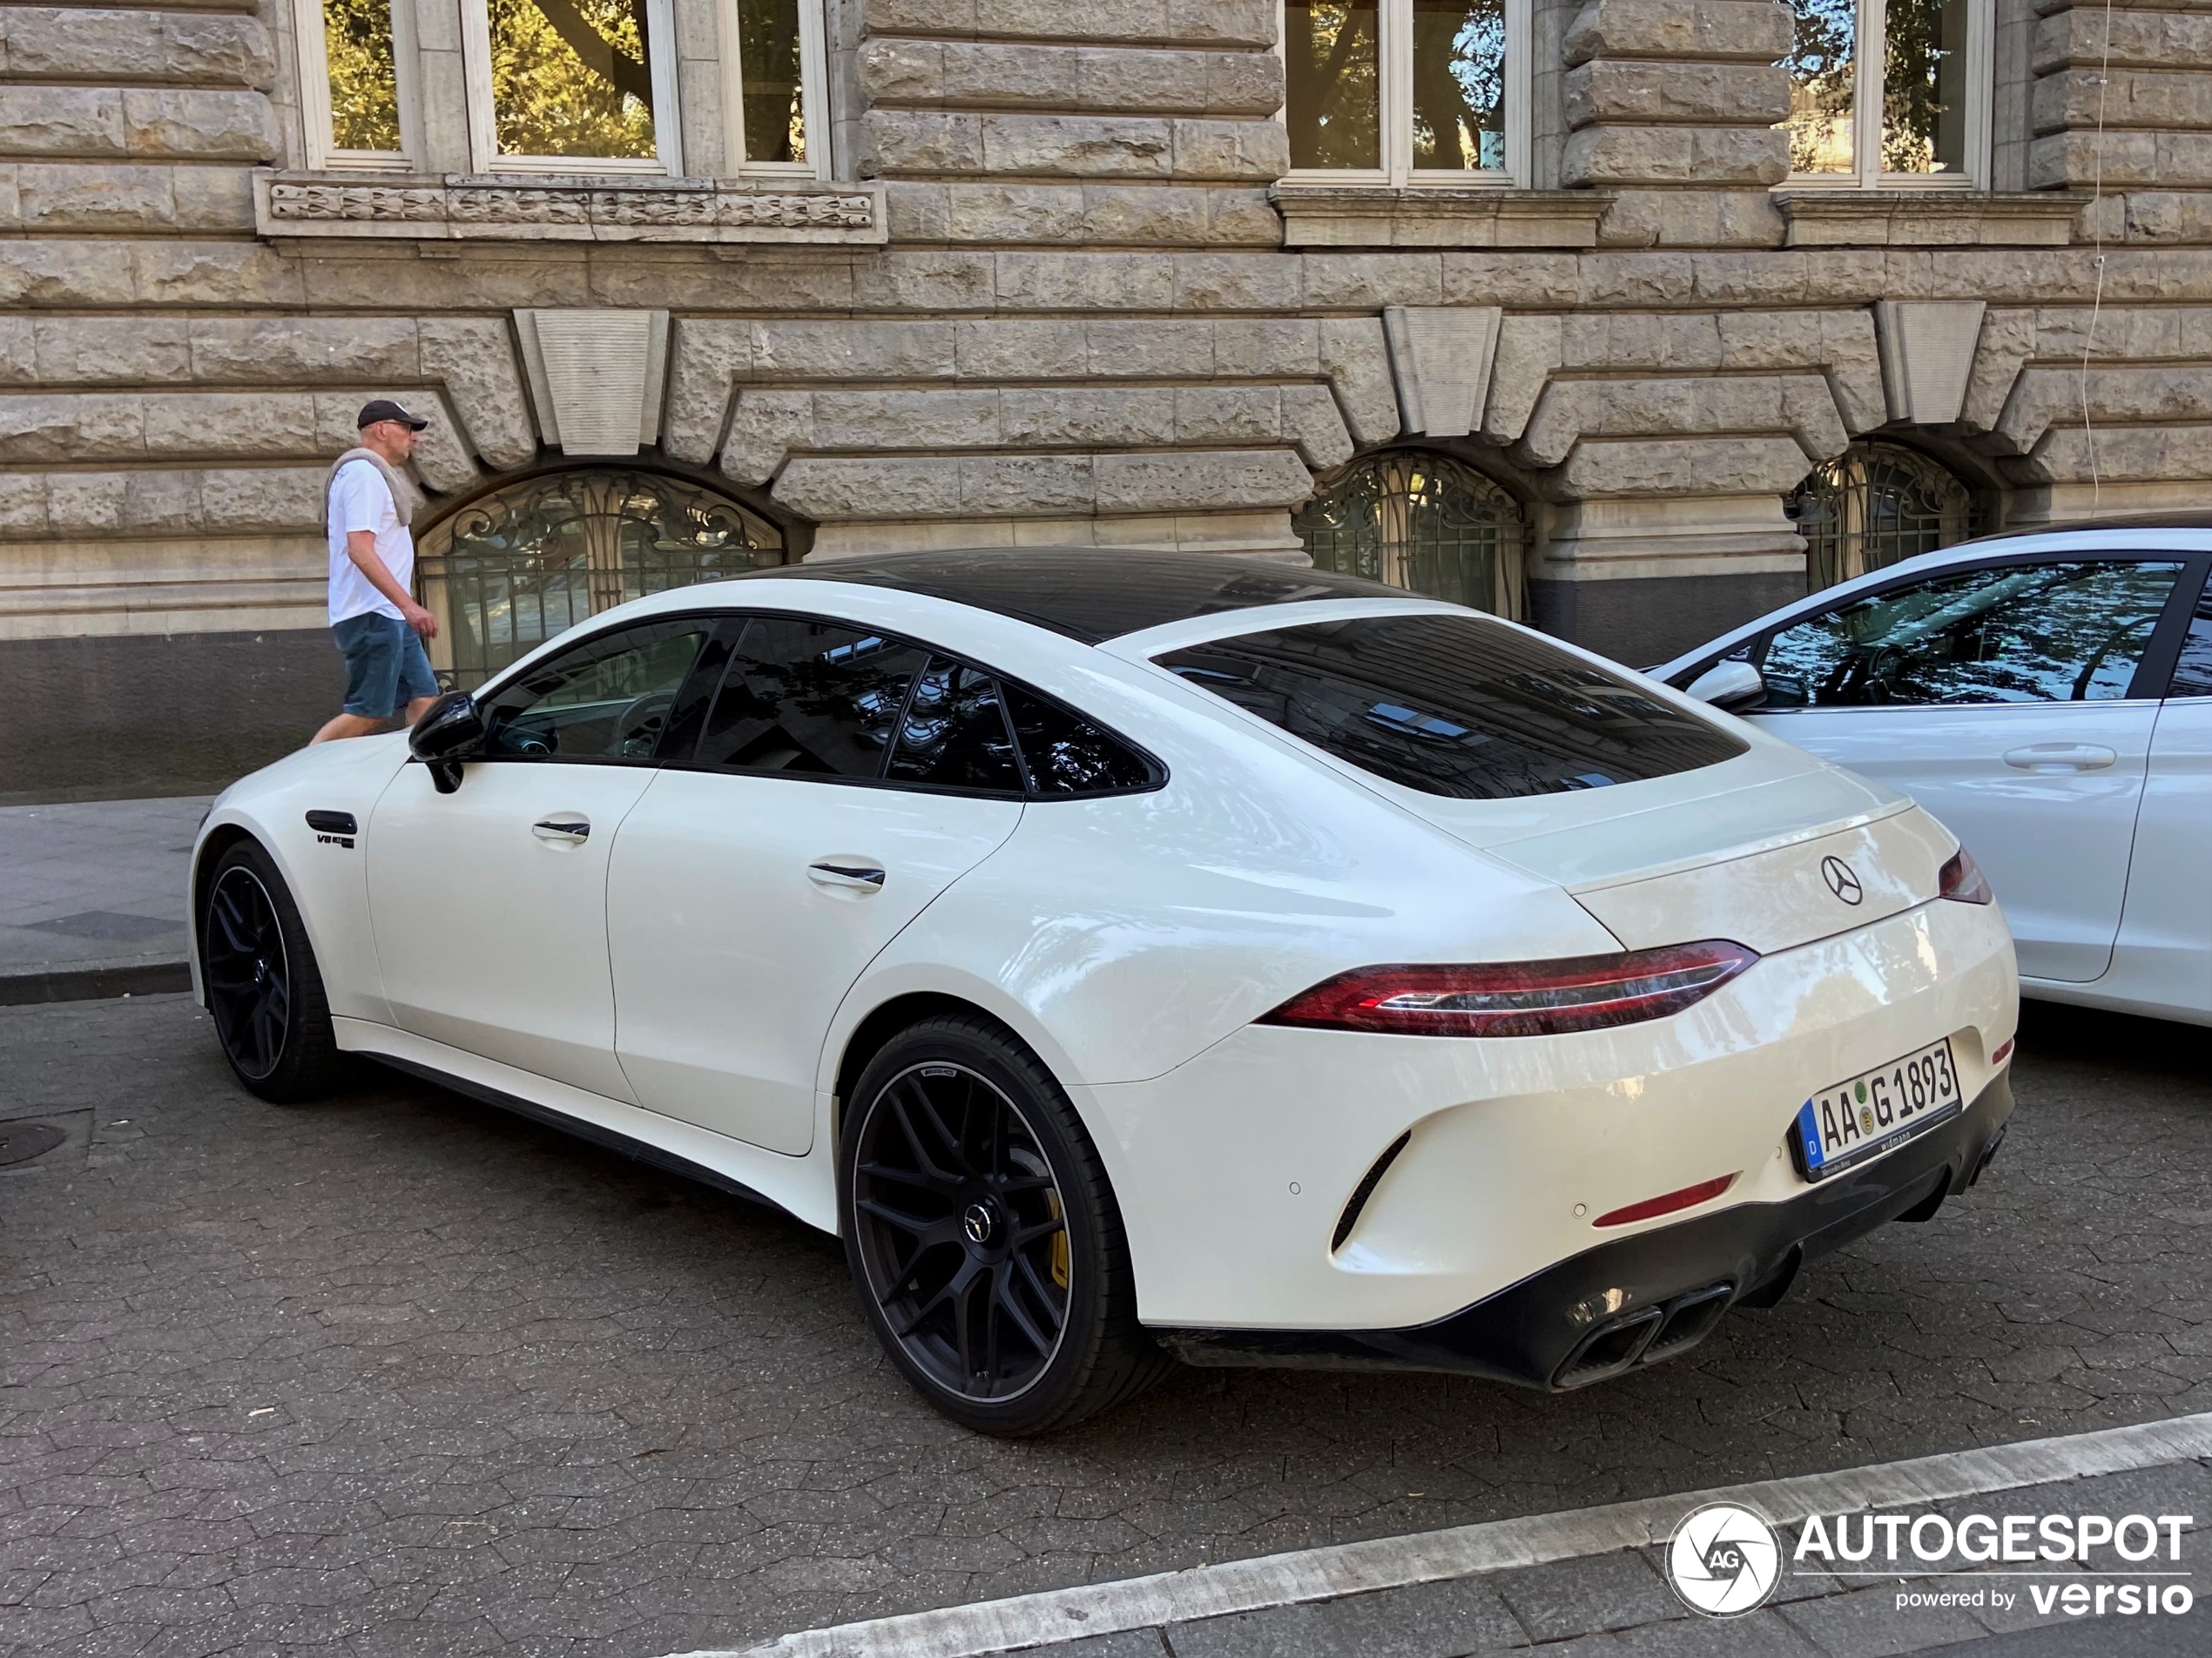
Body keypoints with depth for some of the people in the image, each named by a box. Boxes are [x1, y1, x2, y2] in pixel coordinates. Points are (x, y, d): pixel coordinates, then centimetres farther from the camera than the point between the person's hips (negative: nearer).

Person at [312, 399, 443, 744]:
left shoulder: (375, 475, 21)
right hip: (372, 615, -11)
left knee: (425, 699, 5)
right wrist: (408, 605, -26)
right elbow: (360, 551, -21)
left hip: (388, 615, 11)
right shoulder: (364, 473, -11)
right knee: (368, 714, -11)